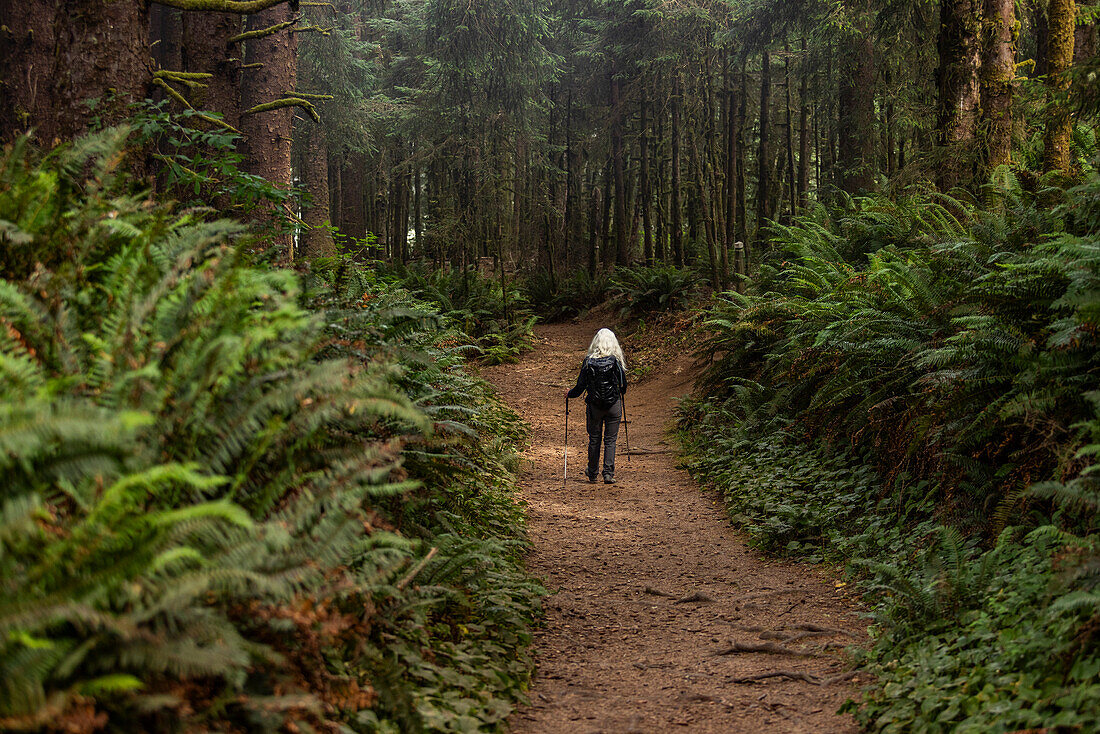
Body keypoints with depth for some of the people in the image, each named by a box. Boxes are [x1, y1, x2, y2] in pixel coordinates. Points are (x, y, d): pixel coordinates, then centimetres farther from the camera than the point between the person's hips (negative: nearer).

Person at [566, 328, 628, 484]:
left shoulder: (588, 361, -9)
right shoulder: (616, 361, -9)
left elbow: (581, 386, -6)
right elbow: (623, 386, -2)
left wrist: (569, 394, 13)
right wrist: (620, 393, 22)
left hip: (594, 406, 1)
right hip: (613, 405, -1)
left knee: (594, 440, 14)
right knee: (610, 440, 6)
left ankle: (592, 473, 25)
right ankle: (608, 474, 0)